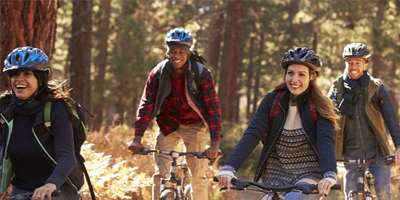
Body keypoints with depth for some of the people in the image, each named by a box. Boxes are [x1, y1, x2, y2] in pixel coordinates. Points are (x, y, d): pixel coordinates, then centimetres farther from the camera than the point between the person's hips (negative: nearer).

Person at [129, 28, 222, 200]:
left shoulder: (201, 74, -19)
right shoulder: (158, 73, -14)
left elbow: (213, 107, -20)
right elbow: (146, 104, -14)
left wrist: (215, 143, -29)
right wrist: (137, 138, -23)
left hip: (194, 126, -1)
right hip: (168, 125, 2)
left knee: (198, 176, -4)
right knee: (160, 173, -5)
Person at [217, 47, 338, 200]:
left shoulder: (319, 108, -5)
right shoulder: (271, 101, -1)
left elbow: (326, 141, -21)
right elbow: (252, 134, -13)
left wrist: (329, 175, -41)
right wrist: (229, 167, -29)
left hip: (306, 175, -3)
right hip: (273, 175, 3)